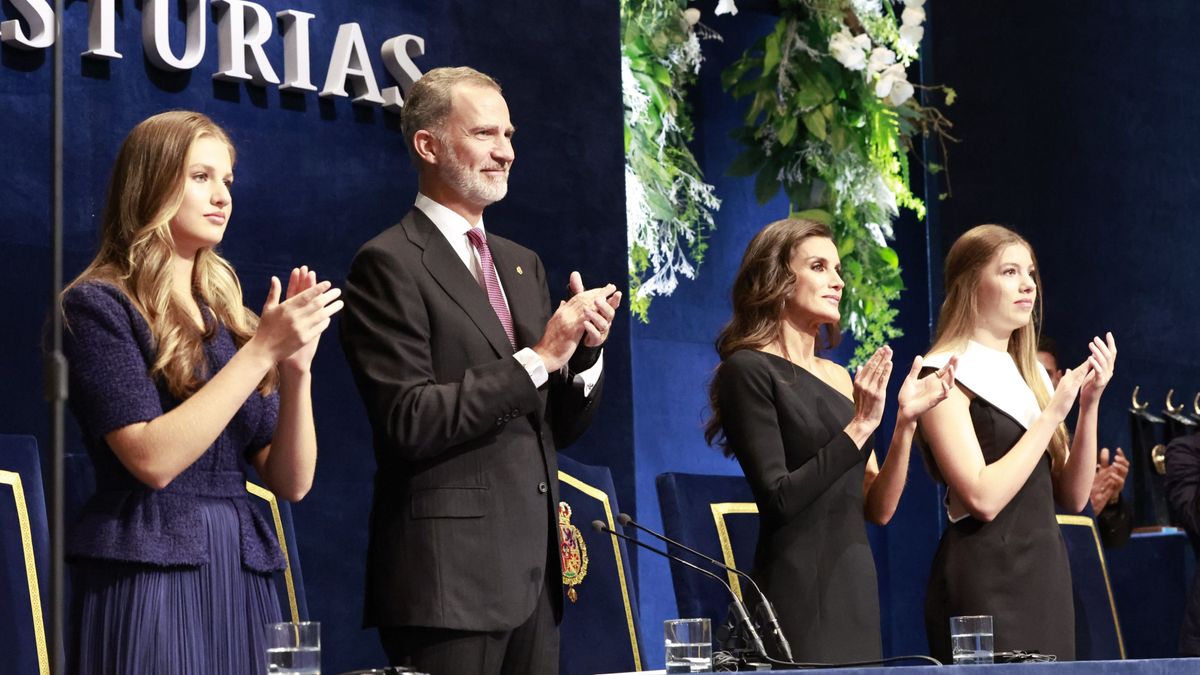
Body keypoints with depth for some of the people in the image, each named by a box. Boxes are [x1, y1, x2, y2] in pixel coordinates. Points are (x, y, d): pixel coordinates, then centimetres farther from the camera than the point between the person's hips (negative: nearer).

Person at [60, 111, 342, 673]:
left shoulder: (227, 316, 13)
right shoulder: (98, 306, -4)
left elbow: (292, 482, 7)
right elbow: (153, 459, -17)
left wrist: (298, 368, -8)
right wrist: (261, 351, -15)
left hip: (241, 577, 6)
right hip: (147, 575, -6)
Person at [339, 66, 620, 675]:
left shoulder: (523, 265, 17)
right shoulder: (389, 264, -7)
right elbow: (408, 421, -16)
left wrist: (586, 350, -2)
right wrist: (537, 360, -16)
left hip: (535, 574, 7)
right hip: (448, 578, -7)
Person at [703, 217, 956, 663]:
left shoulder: (840, 378, 14)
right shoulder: (749, 370, -6)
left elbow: (879, 508, 10)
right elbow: (780, 499, -15)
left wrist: (906, 421, -2)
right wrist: (860, 426, -14)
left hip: (857, 584, 7)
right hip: (797, 590, -7)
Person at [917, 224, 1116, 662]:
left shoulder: (1029, 374, 15)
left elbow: (1073, 496, 11)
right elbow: (983, 498, -19)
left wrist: (1090, 404, -1)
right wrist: (1052, 413, -13)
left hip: (1047, 573, 7)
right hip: (986, 581, -7)